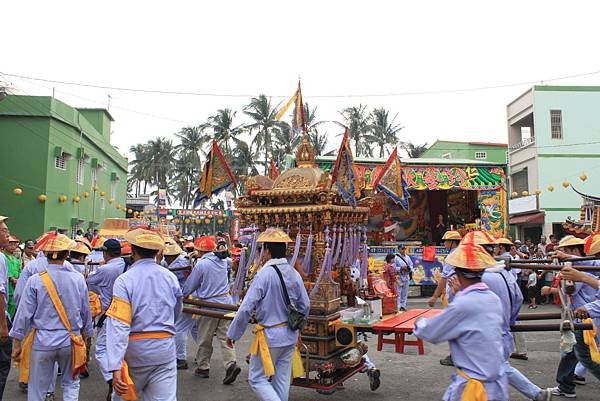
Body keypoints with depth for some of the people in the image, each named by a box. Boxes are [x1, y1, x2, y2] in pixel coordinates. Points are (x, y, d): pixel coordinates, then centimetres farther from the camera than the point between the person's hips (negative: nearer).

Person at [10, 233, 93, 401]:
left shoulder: (35, 280, -10)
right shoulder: (78, 279, -7)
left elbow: (24, 313, -6)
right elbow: (85, 311, 3)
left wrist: (17, 342, 6)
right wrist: (85, 334, 17)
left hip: (42, 342, -1)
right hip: (70, 341, 1)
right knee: (71, 384, 18)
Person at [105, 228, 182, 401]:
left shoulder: (124, 280, -11)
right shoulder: (171, 278, -1)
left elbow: (118, 325, -19)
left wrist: (115, 367, -22)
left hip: (135, 349, -2)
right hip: (165, 349, 2)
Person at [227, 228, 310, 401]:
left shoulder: (264, 273, -19)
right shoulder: (294, 273, -1)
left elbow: (246, 308, -18)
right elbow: (305, 306, 6)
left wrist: (233, 334, -6)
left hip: (269, 335, -6)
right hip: (290, 335, 6)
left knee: (257, 379, 9)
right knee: (282, 380, 16)